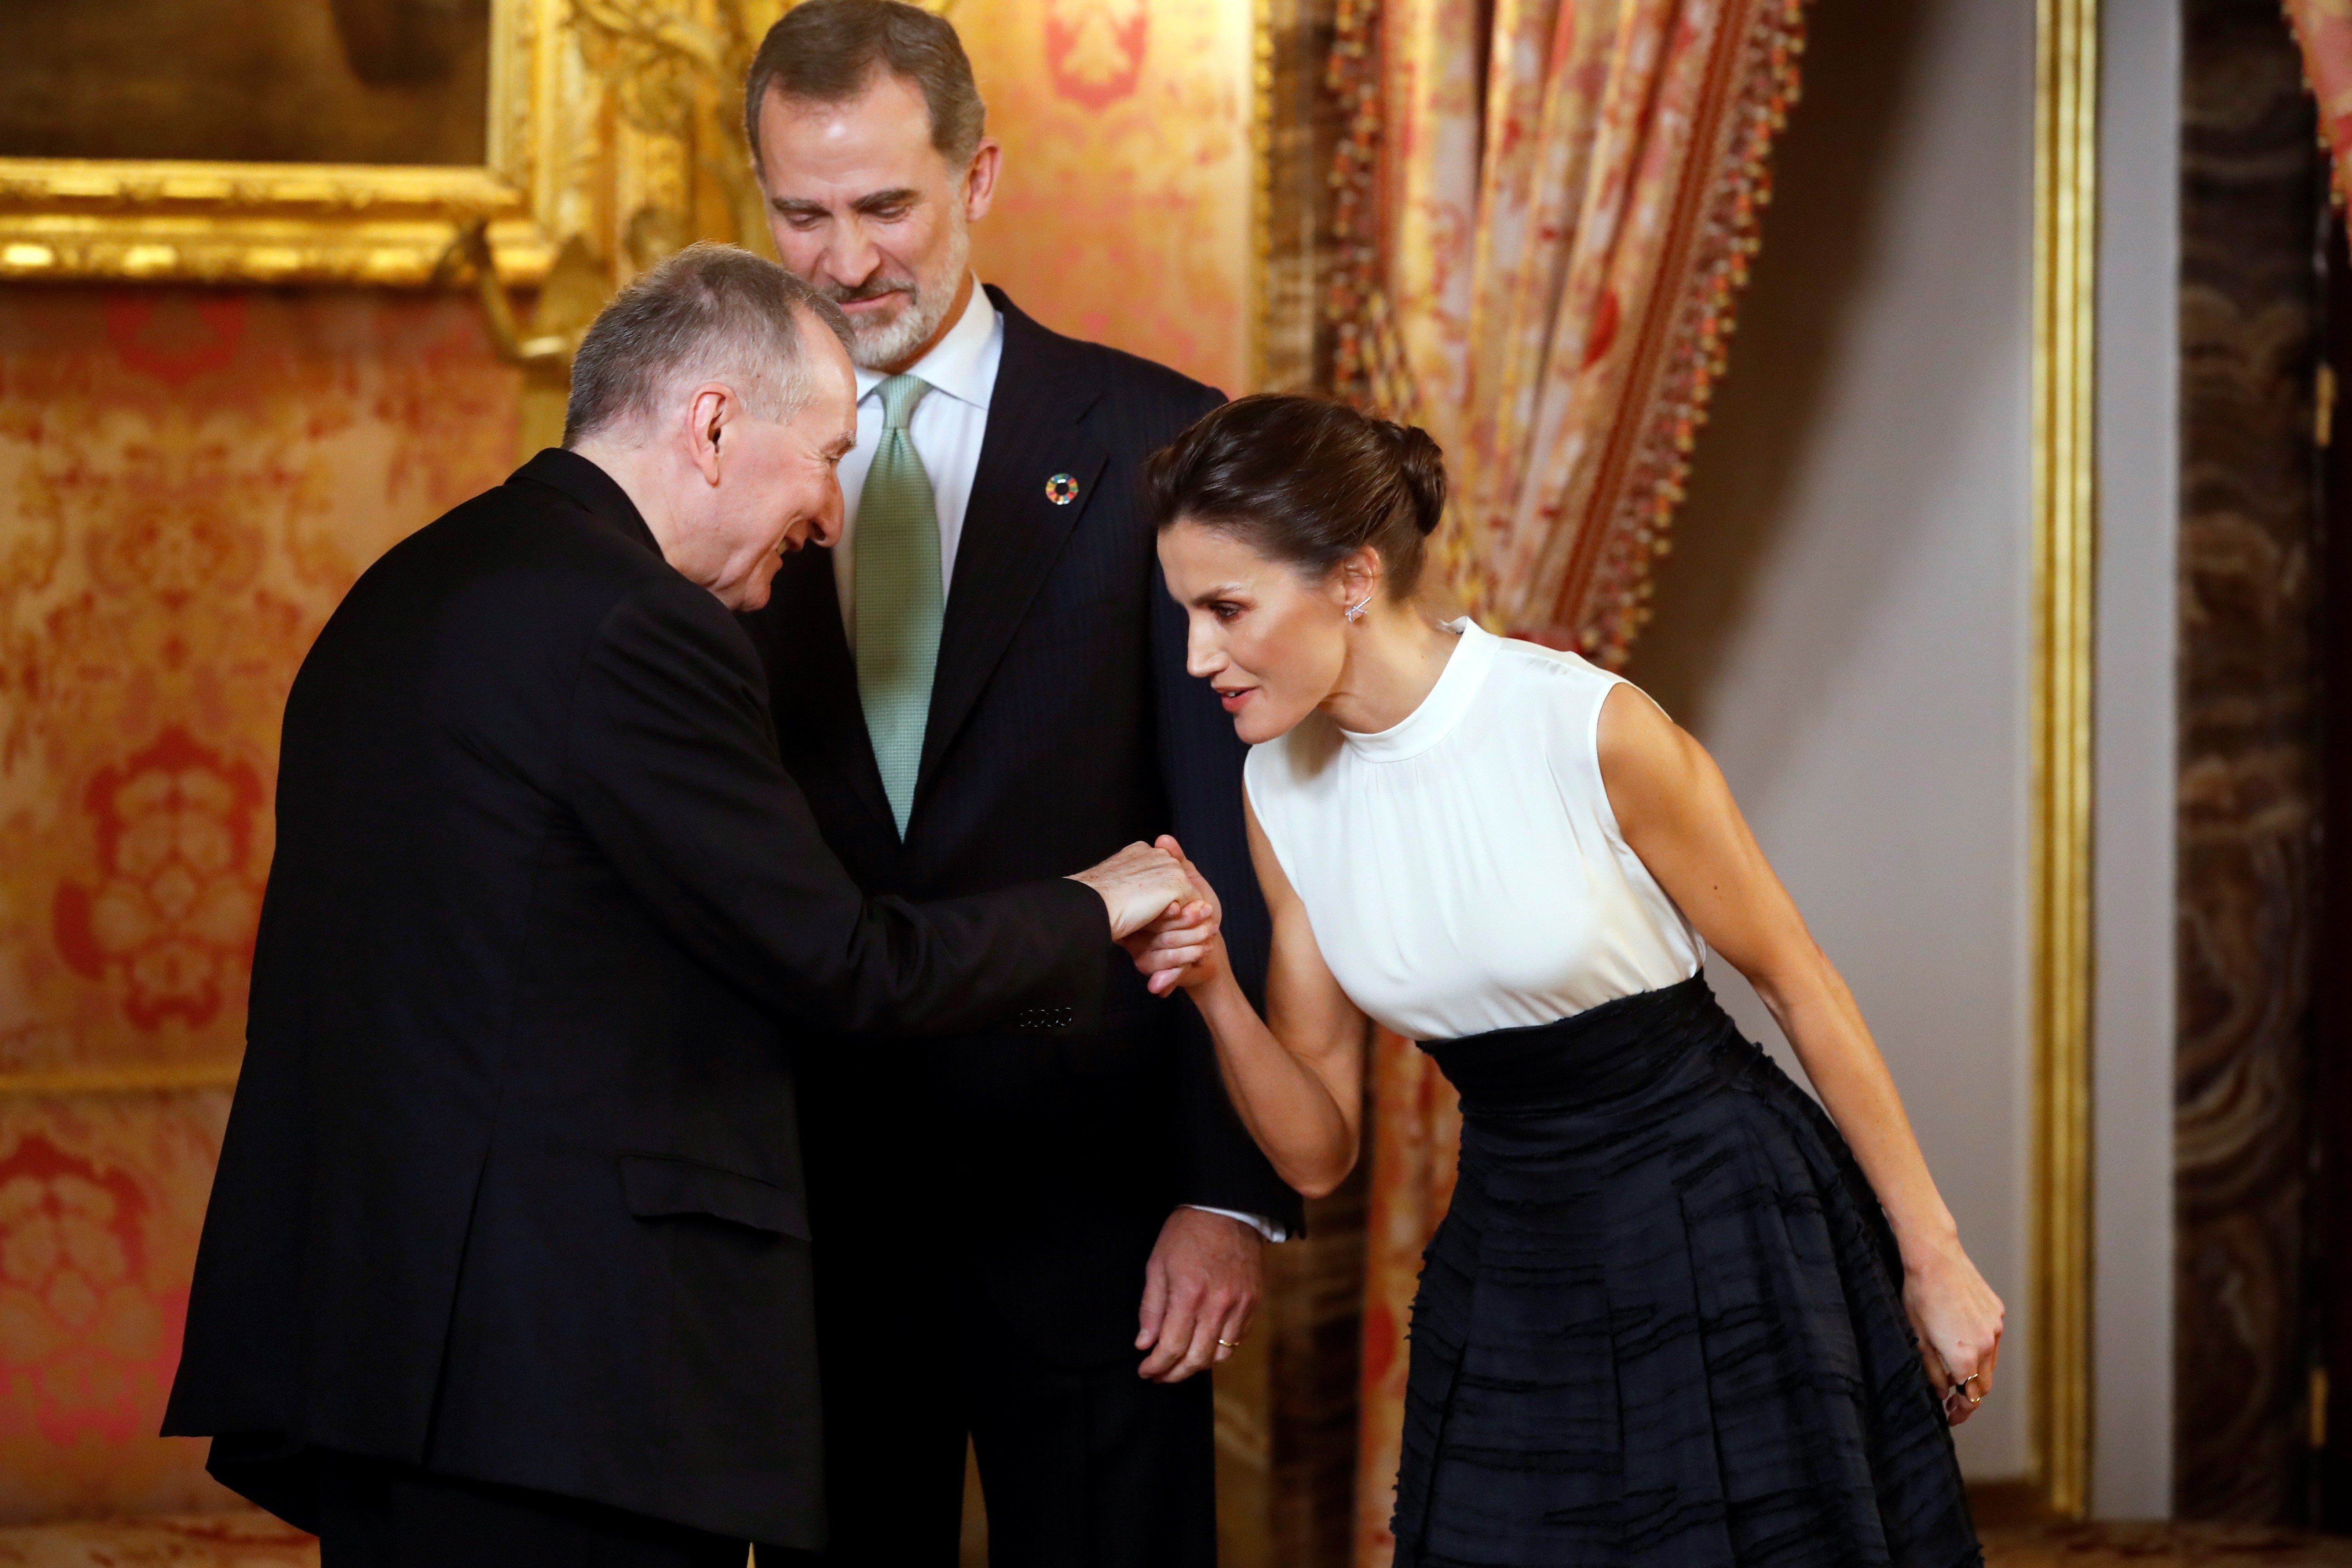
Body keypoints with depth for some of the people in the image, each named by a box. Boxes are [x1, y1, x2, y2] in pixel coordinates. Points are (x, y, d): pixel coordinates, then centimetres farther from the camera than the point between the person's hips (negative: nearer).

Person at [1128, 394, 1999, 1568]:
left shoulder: (1594, 733, -20)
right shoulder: (1284, 790, -2)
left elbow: (1798, 982, -9)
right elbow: (1318, 1151, 1)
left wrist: (1932, 1258, -3)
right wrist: (1214, 992, -18)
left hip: (1725, 1242, -5)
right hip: (1507, 1282, 5)